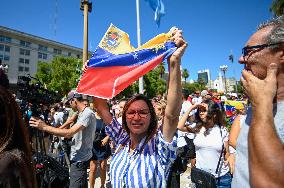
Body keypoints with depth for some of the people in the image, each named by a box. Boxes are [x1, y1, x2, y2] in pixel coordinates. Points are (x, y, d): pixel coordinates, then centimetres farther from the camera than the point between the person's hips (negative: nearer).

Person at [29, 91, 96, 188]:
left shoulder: (88, 114, -23)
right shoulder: (82, 113, 10)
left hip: (80, 159, -10)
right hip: (79, 157, 10)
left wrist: (45, 127, -26)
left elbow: (69, 133, -30)